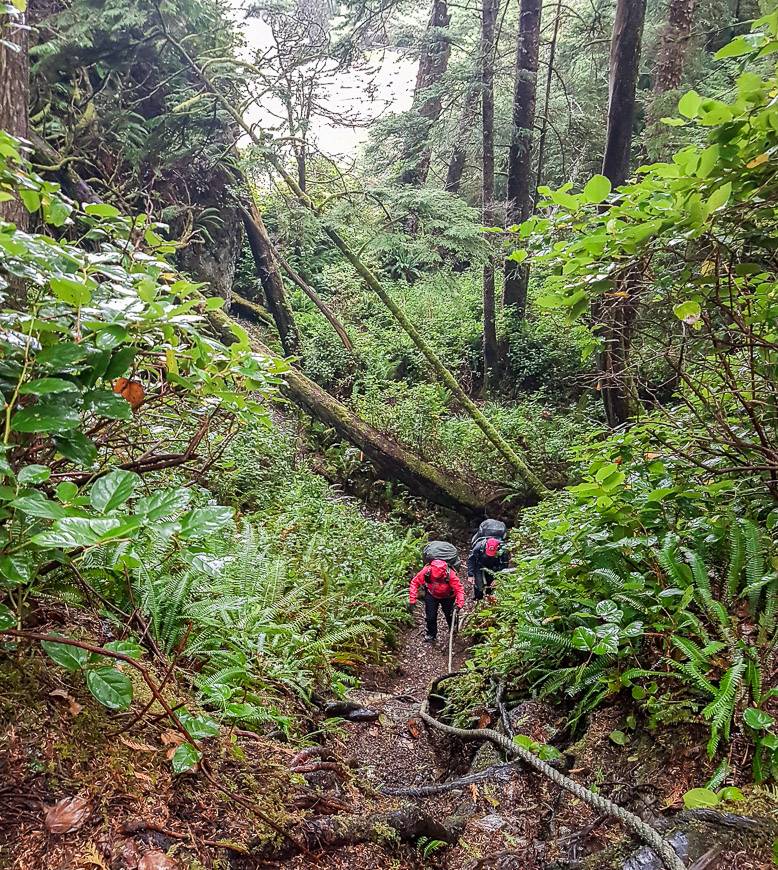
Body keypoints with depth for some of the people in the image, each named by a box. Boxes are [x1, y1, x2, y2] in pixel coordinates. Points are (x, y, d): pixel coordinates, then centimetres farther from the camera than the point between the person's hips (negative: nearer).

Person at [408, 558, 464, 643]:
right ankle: (431, 635, 23)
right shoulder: (426, 572, -35)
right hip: (431, 596, 1)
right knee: (430, 616, -1)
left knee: (450, 615, 13)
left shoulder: (450, 574, -38)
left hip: (447, 597, -1)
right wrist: (412, 600, -27)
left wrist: (459, 603, -43)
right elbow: (415, 582, -23)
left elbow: (459, 588, -30)